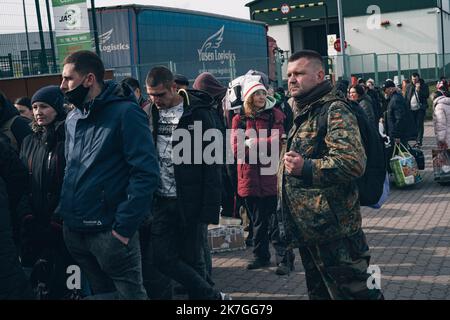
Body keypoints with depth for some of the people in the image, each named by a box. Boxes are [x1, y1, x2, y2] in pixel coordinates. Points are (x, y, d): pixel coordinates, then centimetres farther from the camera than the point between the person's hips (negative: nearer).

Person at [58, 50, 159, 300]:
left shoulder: (125, 113, -10)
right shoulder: (72, 119, 12)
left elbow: (145, 173, -16)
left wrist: (124, 226, -19)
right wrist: (63, 210, 10)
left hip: (110, 231, -7)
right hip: (73, 231, 7)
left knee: (130, 293, 4)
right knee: (102, 292, 18)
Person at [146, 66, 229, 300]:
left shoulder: (198, 114, -8)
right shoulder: (153, 114, 7)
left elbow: (212, 162, -11)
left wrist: (210, 207, -16)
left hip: (191, 201, -5)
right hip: (163, 200, 5)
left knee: (192, 260, 3)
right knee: (162, 257, 1)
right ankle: (212, 296, 13)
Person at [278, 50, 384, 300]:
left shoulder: (335, 112, -13)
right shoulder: (302, 114, 18)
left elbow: (352, 163, -27)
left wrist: (306, 168, -32)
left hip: (334, 230, -10)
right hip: (307, 230, 10)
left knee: (351, 291, -4)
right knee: (319, 291, 20)